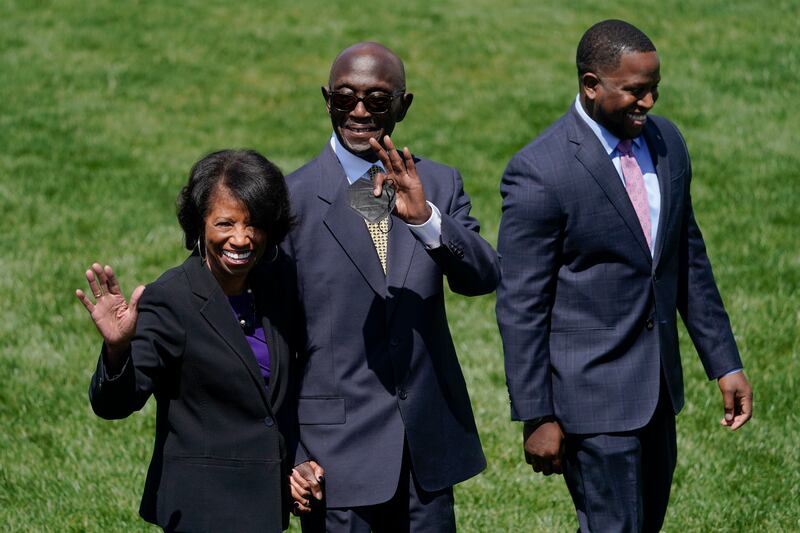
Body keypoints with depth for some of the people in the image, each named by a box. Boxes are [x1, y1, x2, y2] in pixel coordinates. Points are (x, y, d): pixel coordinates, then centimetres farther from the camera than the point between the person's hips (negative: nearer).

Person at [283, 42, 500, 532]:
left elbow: (484, 277, -8)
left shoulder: (439, 186, 5)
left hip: (428, 446, 4)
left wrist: (425, 217, -26)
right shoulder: (293, 198, -6)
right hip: (338, 447, -3)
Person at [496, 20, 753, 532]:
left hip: (659, 384, 7)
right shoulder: (539, 173, -18)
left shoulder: (666, 142, 4)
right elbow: (521, 307, -14)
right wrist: (536, 417, -14)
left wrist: (725, 363, 12)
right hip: (592, 393, -7)